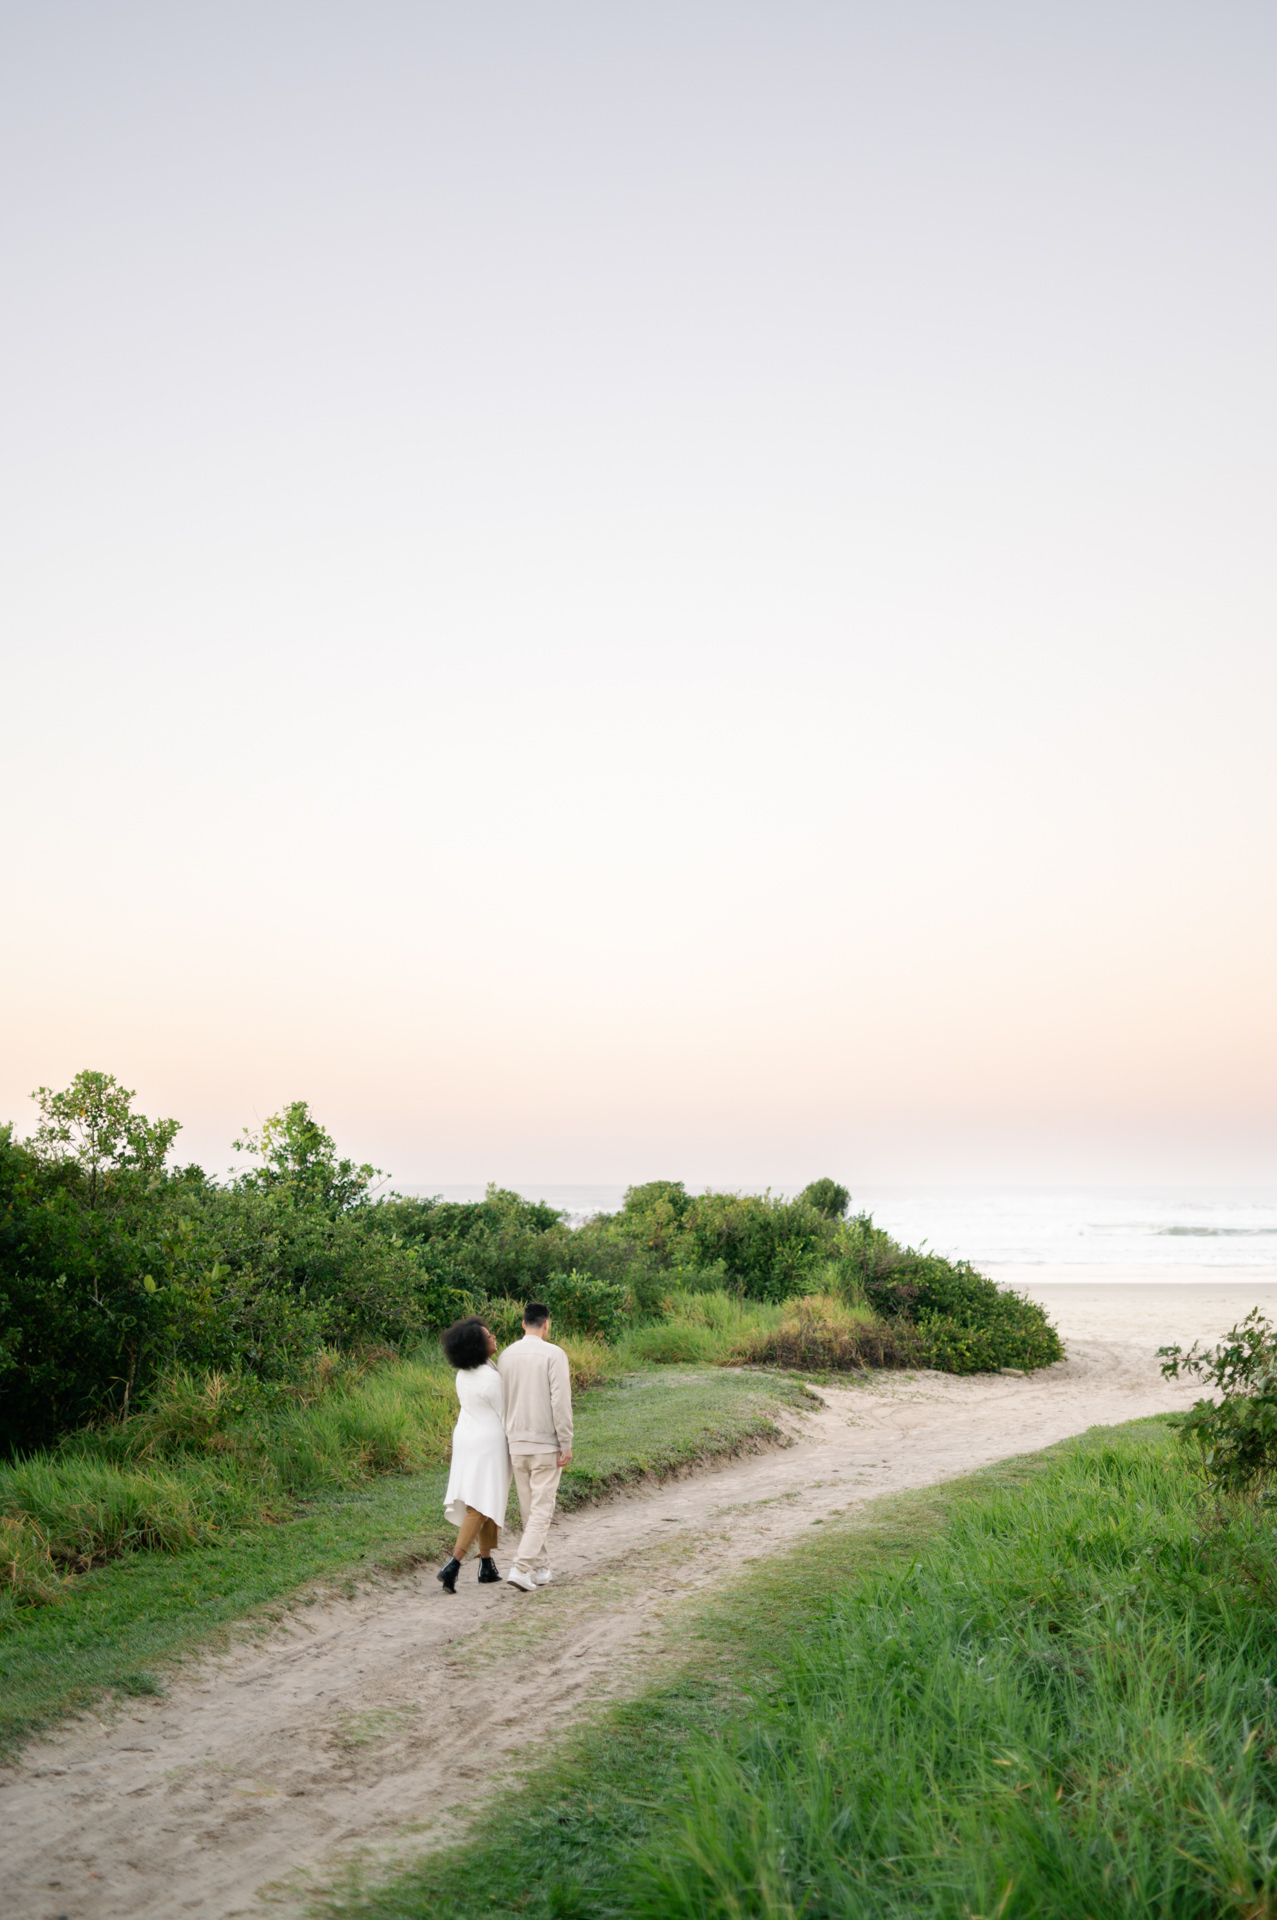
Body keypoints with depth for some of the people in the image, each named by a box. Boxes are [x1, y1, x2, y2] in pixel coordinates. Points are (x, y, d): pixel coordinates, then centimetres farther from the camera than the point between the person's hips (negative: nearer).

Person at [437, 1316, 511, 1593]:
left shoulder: (463, 1373, 3)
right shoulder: (491, 1379, -22)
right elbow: (506, 1416, -15)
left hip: (466, 1438, 8)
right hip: (490, 1443, -8)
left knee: (485, 1502, 16)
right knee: (482, 1506, -5)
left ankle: (487, 1565, 19)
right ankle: (453, 1565, -15)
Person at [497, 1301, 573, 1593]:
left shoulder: (507, 1355, 4)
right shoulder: (553, 1354, -11)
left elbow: (501, 1400, 8)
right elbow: (560, 1402, -14)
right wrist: (566, 1444, -8)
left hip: (516, 1444, 5)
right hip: (546, 1443, -5)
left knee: (528, 1509, 15)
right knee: (542, 1508, -1)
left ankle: (538, 1568, 22)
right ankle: (521, 1567, -12)